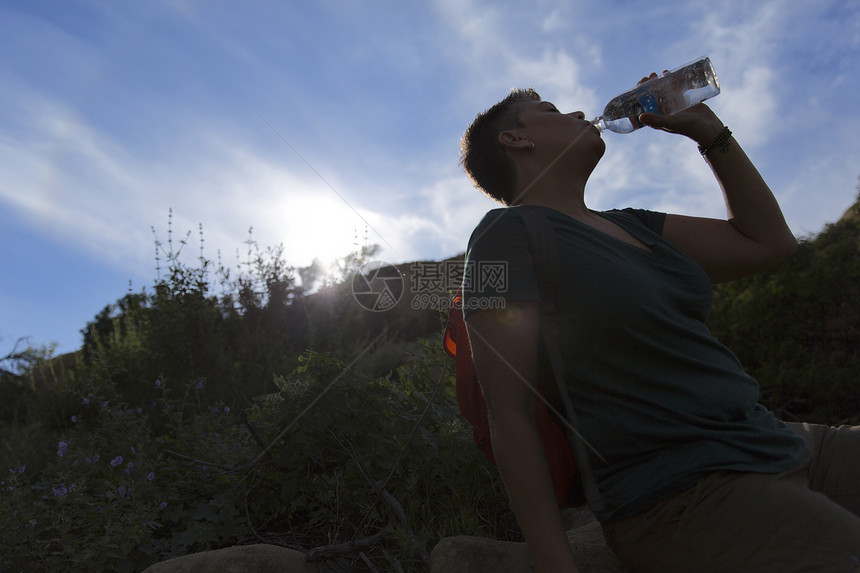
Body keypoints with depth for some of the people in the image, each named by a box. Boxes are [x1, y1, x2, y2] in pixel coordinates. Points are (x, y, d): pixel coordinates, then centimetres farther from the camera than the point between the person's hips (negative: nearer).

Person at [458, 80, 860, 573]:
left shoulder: (627, 225, 15)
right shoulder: (507, 234, -8)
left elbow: (770, 242, 19)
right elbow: (510, 413, -14)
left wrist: (706, 127, 15)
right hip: (680, 496, -8)